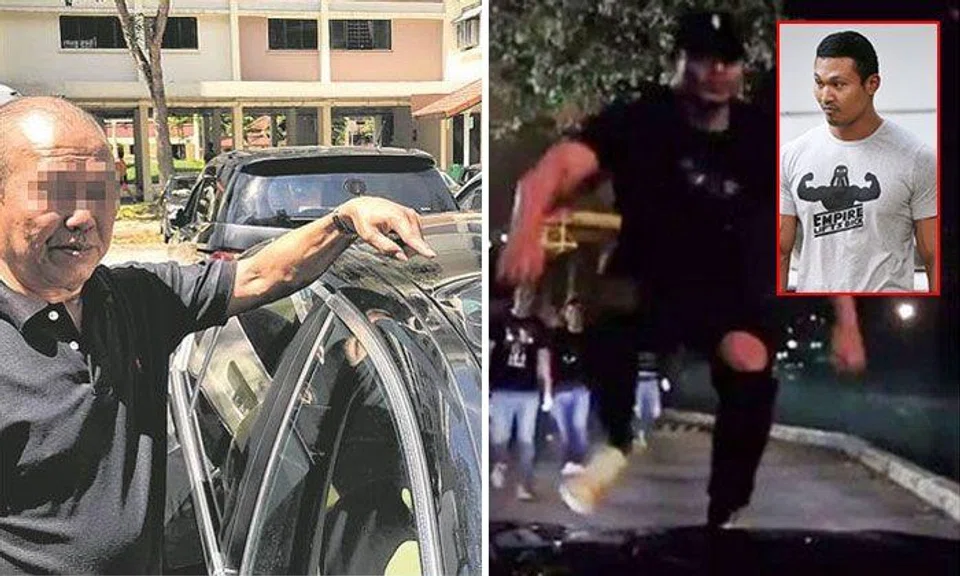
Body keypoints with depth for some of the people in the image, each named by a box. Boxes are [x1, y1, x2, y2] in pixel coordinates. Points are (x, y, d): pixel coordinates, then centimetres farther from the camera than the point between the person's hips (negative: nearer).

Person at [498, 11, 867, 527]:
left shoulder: (765, 139, -11)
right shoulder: (640, 120, -17)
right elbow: (560, 164, -33)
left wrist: (846, 324, -13)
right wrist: (526, 231, -55)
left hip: (733, 290, 2)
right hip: (647, 279, -2)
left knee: (751, 367, -28)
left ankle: (722, 518, -10)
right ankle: (614, 443, -12)